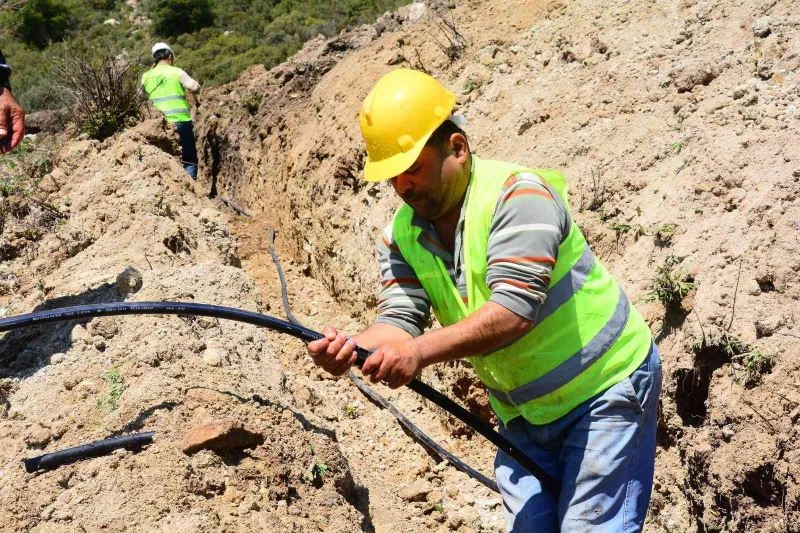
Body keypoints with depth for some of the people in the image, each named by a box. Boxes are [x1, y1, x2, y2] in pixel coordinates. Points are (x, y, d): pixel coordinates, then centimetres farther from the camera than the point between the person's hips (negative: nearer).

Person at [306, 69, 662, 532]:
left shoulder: (517, 194, -23)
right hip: (523, 414, 6)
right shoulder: (402, 236, -3)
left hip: (606, 390, -6)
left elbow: (514, 309, -34)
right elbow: (399, 319, -14)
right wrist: (352, 348, -35)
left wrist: (421, 351, -43)